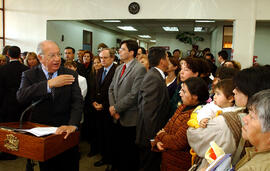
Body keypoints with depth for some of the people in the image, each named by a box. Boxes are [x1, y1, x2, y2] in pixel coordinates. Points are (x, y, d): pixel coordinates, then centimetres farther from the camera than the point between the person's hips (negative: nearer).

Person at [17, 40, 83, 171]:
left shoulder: (70, 75, -3)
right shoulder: (29, 75, -3)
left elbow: (77, 101, -12)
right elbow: (21, 97, -21)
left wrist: (73, 125, -29)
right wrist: (50, 84, -30)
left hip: (65, 132, 1)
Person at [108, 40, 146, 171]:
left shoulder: (140, 69, -13)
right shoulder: (119, 68, 14)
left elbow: (134, 95, -19)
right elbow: (111, 89, 14)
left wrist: (116, 108, -12)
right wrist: (112, 107, -2)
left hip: (129, 119, -7)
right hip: (117, 118, 7)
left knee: (129, 153, 7)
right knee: (117, 149, 17)